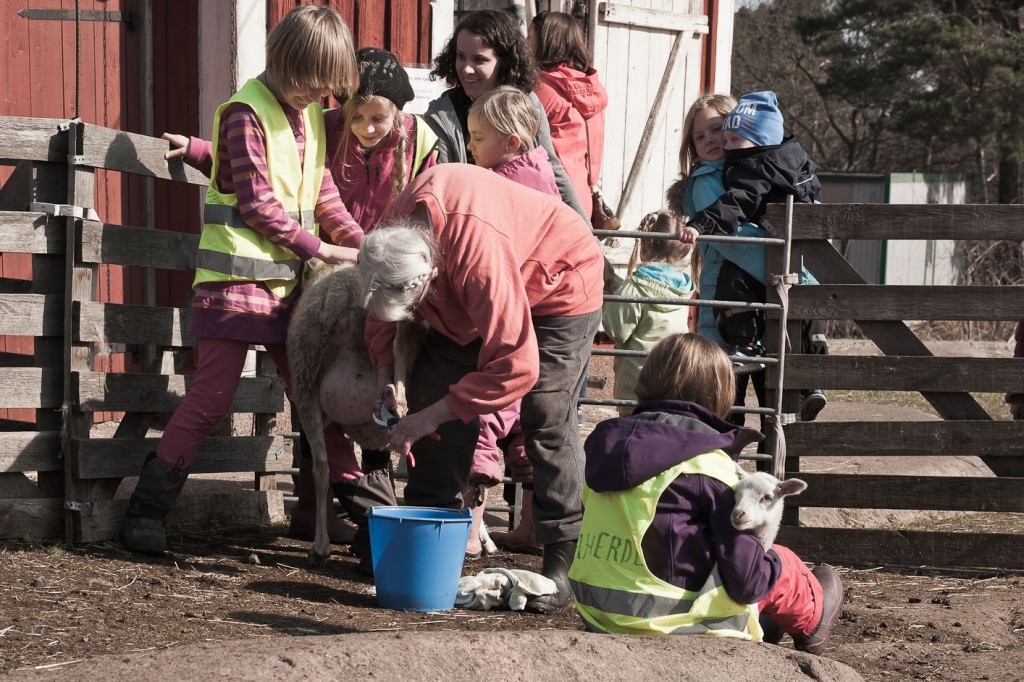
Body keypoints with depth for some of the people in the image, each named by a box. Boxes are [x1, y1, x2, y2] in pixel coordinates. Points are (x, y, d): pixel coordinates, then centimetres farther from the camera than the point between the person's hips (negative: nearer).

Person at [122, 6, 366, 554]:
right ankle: (145, 513, -4)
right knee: (210, 397, -9)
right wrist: (318, 248, -15)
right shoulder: (247, 111, -10)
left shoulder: (312, 116, 13)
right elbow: (257, 200, -15)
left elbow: (322, 191, 15)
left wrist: (361, 243, 1)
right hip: (237, 277, -7)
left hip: (289, 282, 8)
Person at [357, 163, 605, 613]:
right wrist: (384, 371, -15)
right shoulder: (396, 228, -23)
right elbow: (383, 309, 0)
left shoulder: (481, 255, -45)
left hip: (558, 285, -7)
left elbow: (514, 366, -43)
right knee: (432, 387, -1)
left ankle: (563, 558, -10)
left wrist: (429, 417, -37)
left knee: (547, 420, -16)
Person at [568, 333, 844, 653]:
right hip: (681, 624, -6)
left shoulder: (606, 442, 2)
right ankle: (811, 621, 48)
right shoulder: (709, 466, -16)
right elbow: (746, 583, -15)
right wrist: (773, 564, 6)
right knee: (780, 560, 21)